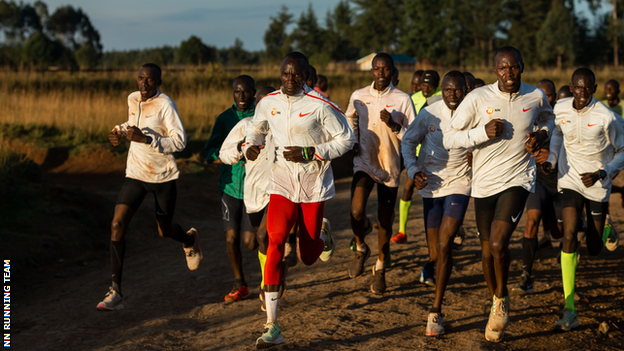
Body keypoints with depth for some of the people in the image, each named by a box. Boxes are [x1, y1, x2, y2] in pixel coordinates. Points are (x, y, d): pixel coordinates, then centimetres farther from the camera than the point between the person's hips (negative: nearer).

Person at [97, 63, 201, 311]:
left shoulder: (165, 105, -16)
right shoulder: (132, 99, 4)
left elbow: (180, 141, -22)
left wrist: (145, 138, -30)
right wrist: (120, 132, 6)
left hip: (163, 177, -4)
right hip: (135, 175, 4)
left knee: (165, 231, 13)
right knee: (117, 225, -14)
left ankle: (190, 240, 53)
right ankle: (115, 292, -12)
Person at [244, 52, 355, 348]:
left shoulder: (319, 106, -14)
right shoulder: (269, 102, -1)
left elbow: (346, 139, -9)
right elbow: (257, 127, 20)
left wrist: (309, 153, -19)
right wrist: (250, 145, -3)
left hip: (314, 182, -2)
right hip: (283, 180, 2)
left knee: (309, 257, 5)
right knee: (275, 242, -16)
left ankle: (322, 233, 46)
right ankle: (272, 327, -14)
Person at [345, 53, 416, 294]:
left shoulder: (402, 99, -4)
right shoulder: (358, 96, 2)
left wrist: (394, 125, -20)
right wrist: (352, 140, 7)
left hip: (389, 167, 0)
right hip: (363, 163, 0)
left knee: (385, 222, 7)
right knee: (356, 212, -21)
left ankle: (380, 268, 29)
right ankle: (360, 248, 11)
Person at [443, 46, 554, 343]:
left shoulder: (536, 97, -1)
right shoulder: (477, 98, -8)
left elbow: (547, 117, 24)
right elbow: (449, 139, -8)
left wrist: (542, 133, 2)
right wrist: (483, 132, -22)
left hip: (518, 179, -1)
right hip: (484, 184, 1)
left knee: (498, 243, -21)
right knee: (487, 252, 8)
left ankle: (501, 301, 4)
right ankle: (496, 303, 34)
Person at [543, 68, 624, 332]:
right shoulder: (560, 110, -7)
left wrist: (602, 174, -19)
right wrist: (551, 159, 2)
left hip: (598, 185, -1)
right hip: (570, 180, 1)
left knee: (594, 249, 8)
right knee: (569, 237, -17)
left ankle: (603, 228, 51)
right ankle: (570, 310, -17)